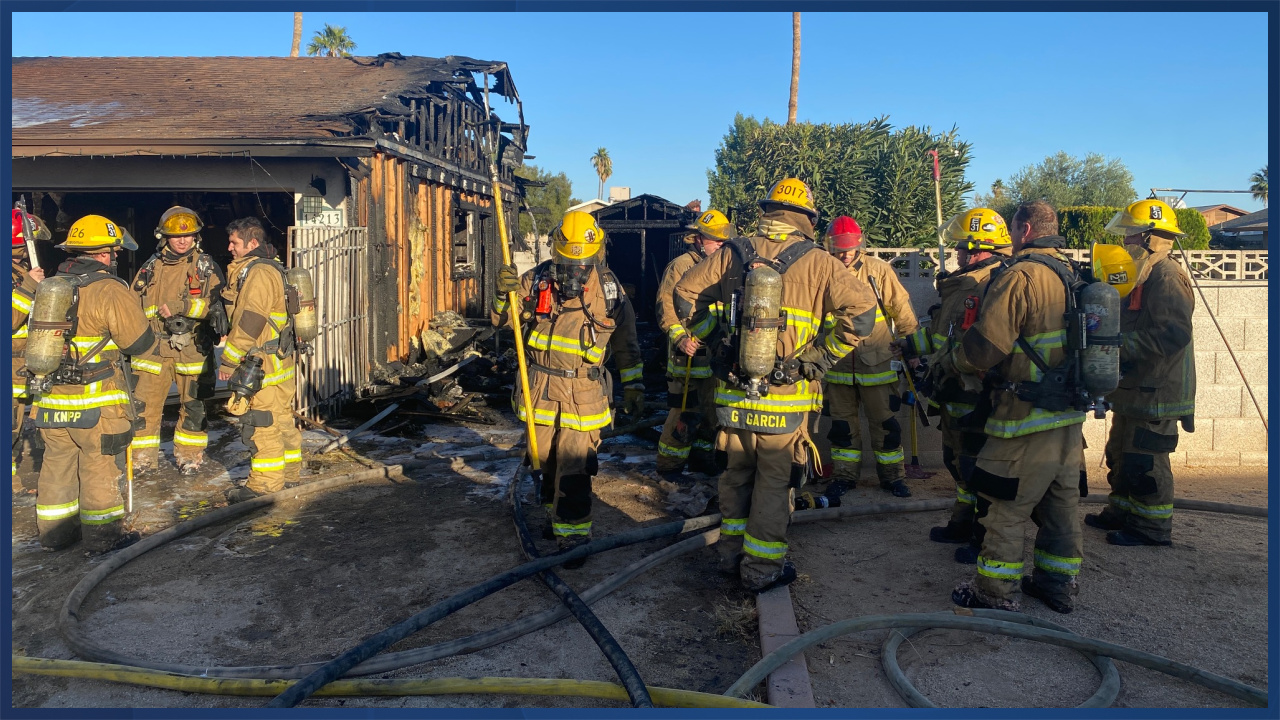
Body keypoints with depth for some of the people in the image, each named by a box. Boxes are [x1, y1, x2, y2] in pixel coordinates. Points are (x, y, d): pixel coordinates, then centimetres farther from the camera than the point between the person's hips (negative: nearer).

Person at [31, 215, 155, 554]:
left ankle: (54, 533, 28)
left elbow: (38, 333, 20)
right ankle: (103, 536, 12)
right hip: (95, 401, -7)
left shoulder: (48, 286, 9)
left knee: (58, 463, 17)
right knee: (98, 465, 3)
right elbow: (142, 344, -12)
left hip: (50, 398, 7)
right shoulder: (110, 290, -14)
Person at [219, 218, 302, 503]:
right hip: (280, 359, 10)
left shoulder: (259, 273, -16)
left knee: (260, 423, -4)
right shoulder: (270, 268, 16)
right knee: (282, 418, 16)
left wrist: (228, 362, -16)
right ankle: (289, 472, 26)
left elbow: (248, 323, -20)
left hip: (263, 362, -10)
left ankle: (265, 483, 2)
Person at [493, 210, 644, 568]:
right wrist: (504, 293, -18)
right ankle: (557, 514, 38)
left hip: (583, 393, -3)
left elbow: (627, 344, 6)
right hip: (540, 387, 3)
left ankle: (573, 535, 2)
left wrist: (634, 387, 6)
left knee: (574, 466, -8)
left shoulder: (610, 289, -3)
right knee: (547, 459, 16)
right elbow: (502, 320, 2)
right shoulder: (537, 279, -2)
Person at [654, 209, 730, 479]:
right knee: (681, 411, -3)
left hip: (715, 355, 7)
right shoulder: (679, 266, -7)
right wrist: (680, 338, -24)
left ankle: (700, 455, 30)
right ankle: (669, 464, 9)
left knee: (714, 411, 14)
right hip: (687, 354, -7)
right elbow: (666, 308, -13)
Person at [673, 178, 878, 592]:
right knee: (774, 483, 10)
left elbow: (685, 293, 7)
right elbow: (861, 308, -14)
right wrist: (823, 355, -5)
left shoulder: (732, 254, 1)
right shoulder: (816, 263, -7)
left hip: (733, 395, 3)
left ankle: (732, 555, 33)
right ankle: (762, 569, 19)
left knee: (734, 476, 19)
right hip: (786, 401, -3)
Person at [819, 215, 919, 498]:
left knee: (884, 422, 6)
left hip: (877, 364, -2)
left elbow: (902, 310, -2)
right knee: (842, 422, 12)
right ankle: (845, 474, 27)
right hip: (838, 366, 2)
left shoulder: (880, 271, -7)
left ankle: (891, 475, 21)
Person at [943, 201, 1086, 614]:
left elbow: (984, 346, -21)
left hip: (1026, 419, -9)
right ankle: (1057, 583, 29)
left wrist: (948, 362, -3)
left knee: (1003, 506, 2)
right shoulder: (1073, 277, 10)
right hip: (1070, 414, 9)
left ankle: (996, 592, 11)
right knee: (1061, 501, 17)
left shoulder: (1019, 278, -18)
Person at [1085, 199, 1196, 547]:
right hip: (1135, 388, 11)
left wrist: (1122, 344, -25)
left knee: (1146, 460, -3)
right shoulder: (1144, 275, 16)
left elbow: (1174, 334, -28)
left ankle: (1153, 527, 9)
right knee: (1121, 454, 18)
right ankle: (1121, 512, 30)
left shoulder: (1167, 277, -18)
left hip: (1156, 391, -11)